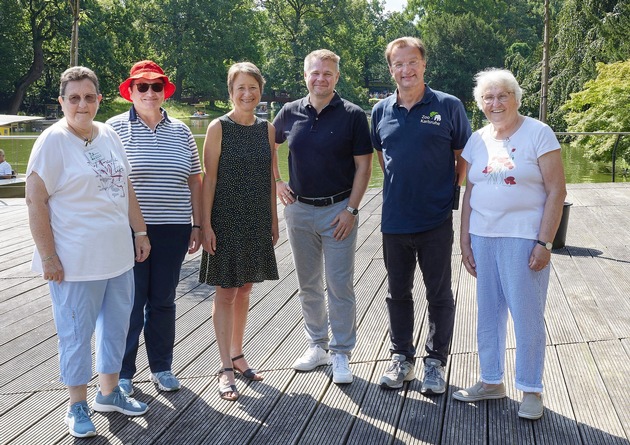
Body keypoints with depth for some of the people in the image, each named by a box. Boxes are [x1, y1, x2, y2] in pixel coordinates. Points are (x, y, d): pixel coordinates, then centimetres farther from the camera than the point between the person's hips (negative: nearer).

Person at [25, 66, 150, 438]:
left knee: (117, 327, 17)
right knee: (77, 334, 4)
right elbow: (35, 201, -14)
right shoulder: (53, 141, -11)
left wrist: (140, 232, 14)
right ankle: (78, 406, 21)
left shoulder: (110, 136, 8)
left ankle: (109, 393, 34)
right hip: (76, 263, -7)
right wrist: (48, 256, -17)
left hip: (119, 255, 7)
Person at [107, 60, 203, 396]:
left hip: (172, 230, 3)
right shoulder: (115, 128, -1)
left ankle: (161, 368, 25)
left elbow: (195, 181, 13)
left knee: (163, 301, 12)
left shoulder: (180, 132, 9)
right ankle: (122, 373, 15)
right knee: (130, 303, 1)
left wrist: (197, 225, 8)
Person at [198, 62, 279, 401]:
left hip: (257, 221, 5)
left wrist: (273, 218, 11)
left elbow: (270, 177, 12)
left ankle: (237, 354, 28)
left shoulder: (267, 129, 6)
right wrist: (206, 224, -13)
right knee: (226, 291, -1)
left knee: (244, 288, 14)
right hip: (226, 220, -5)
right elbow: (209, 179, -9)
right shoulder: (219, 128, -8)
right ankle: (226, 369, 5)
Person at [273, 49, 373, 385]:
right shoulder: (290, 113, 4)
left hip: (337, 210, -3)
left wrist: (351, 209, -12)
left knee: (340, 285, -1)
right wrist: (276, 182, 8)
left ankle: (341, 353, 10)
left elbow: (363, 167, -5)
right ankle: (317, 345, 27)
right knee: (308, 285, 13)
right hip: (299, 209, 4)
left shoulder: (352, 115, -4)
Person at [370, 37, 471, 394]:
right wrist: (398, 188, 11)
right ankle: (402, 357, 29)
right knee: (398, 293, 13)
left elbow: (464, 157, 3)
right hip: (394, 220, 3)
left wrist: (451, 192, -4)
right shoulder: (381, 111, 6)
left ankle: (436, 361, 22)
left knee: (439, 295, 8)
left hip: (436, 220, -3)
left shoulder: (448, 106, -4)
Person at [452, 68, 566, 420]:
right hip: (483, 236, 5)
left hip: (523, 237, -5)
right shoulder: (478, 140, 10)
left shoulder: (538, 134, -6)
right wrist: (465, 240, 9)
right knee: (488, 312, 12)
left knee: (527, 314, 0)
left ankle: (531, 390, 15)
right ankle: (492, 381, 27)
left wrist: (544, 243, -14)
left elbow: (556, 190, -9)